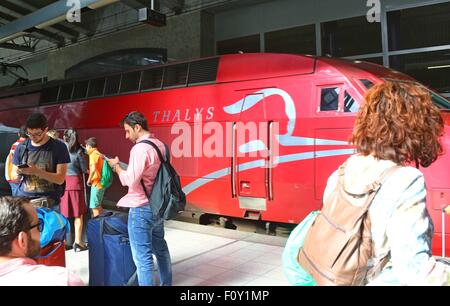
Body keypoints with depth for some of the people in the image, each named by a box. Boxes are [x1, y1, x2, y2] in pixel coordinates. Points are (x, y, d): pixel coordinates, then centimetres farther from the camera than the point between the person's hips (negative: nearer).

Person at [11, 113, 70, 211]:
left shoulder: (59, 147, -3)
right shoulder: (21, 148, 8)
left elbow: (60, 179, -7)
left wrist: (37, 172, -19)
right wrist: (18, 172, -8)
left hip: (48, 201, -3)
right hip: (22, 198, 4)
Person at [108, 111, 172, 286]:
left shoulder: (140, 148, -18)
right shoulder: (160, 145, 8)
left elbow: (130, 180, -20)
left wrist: (116, 166, -4)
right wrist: (123, 166, 14)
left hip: (141, 209, -9)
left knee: (142, 256, -2)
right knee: (160, 249, 20)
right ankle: (166, 283, 33)